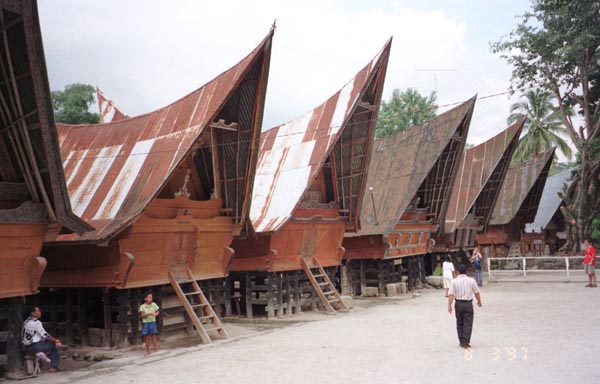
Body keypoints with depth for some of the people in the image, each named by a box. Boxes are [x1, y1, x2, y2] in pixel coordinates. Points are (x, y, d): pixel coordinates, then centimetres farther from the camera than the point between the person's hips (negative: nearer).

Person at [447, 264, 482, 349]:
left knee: (459, 323, 15)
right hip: (468, 304, -1)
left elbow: (451, 294, -11)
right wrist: (479, 301, 20)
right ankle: (466, 343, -1)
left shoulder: (455, 281, -6)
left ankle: (461, 341, 22)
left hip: (458, 304, 1)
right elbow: (477, 293, 4)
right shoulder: (471, 280, -5)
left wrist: (449, 305, -8)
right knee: (468, 324, 3)